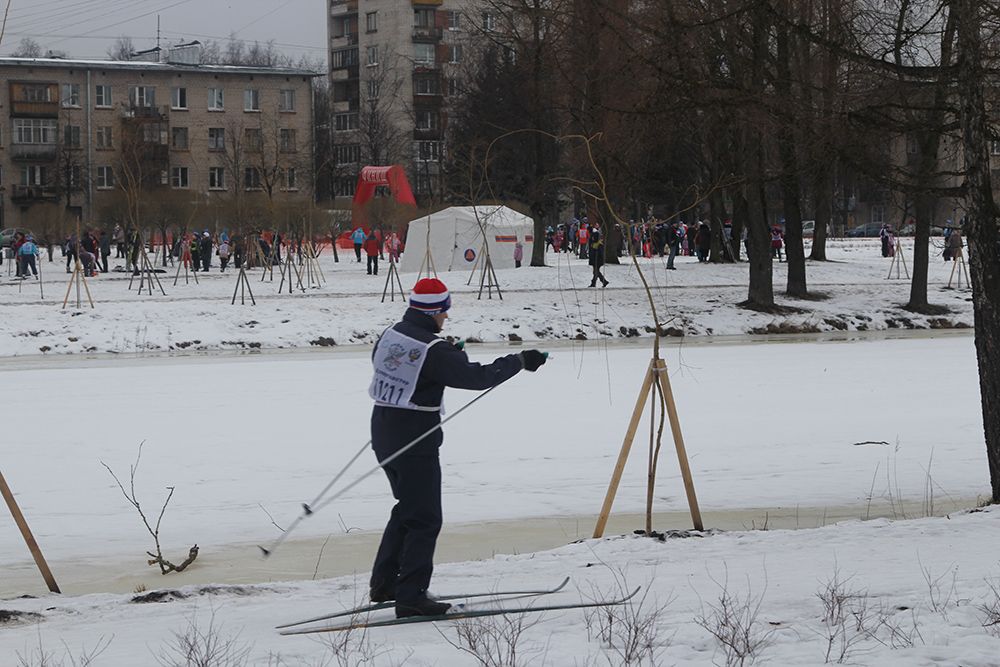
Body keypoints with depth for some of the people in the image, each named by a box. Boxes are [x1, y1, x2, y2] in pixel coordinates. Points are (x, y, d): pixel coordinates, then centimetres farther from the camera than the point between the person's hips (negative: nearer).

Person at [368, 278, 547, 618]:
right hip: (415, 442, -9)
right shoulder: (435, 351, -19)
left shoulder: (390, 335, 5)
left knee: (408, 508, 23)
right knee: (424, 519, -1)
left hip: (384, 435, 9)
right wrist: (519, 361, -7)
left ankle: (383, 583, 26)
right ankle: (410, 596, -3)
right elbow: (477, 376, -20)